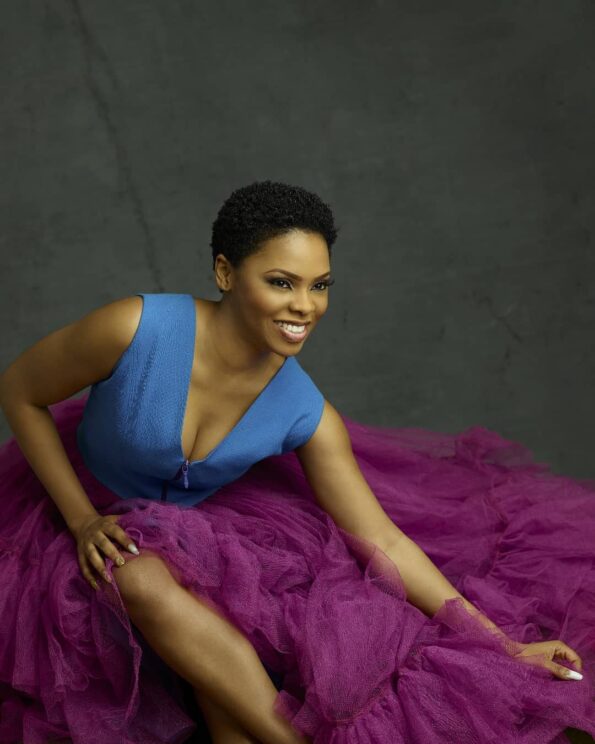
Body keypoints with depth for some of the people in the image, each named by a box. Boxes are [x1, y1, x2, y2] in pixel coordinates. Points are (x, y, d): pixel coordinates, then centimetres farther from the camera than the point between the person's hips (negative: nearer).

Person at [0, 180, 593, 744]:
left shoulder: (305, 414, -19)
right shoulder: (137, 329, -30)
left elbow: (383, 542, -12)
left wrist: (505, 647, -13)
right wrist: (82, 520, -17)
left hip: (197, 521, 2)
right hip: (92, 516, -2)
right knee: (145, 579, -35)